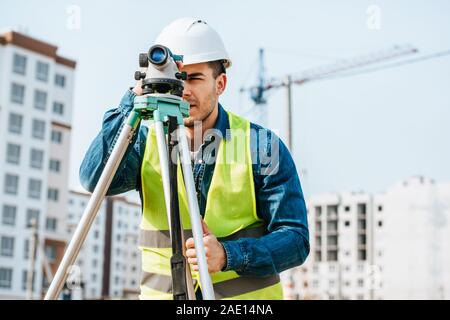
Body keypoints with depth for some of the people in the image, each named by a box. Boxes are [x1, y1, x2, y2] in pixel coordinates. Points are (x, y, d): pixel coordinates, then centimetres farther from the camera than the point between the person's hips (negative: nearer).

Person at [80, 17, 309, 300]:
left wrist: (229, 255, -20)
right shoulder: (148, 142, 5)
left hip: (246, 294, -1)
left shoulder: (261, 145, -1)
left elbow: (296, 239, -4)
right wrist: (134, 100, -13)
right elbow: (94, 180, -11)